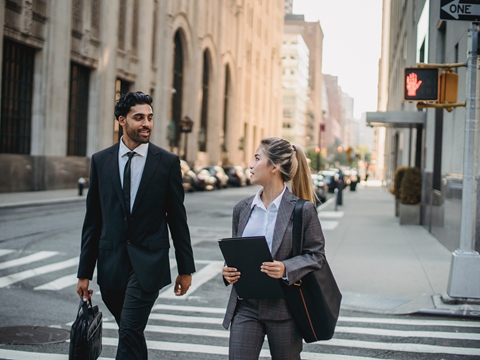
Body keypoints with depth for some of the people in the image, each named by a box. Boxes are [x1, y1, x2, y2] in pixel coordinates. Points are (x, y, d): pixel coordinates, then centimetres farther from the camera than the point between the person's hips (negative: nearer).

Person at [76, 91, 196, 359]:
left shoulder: (168, 162, -2)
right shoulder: (101, 161, 4)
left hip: (148, 263, -3)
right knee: (132, 333, 15)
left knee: (130, 332, -12)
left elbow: (177, 219, 2)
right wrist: (85, 272, 5)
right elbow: (93, 220, 6)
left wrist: (186, 268, 3)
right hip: (111, 264, 3)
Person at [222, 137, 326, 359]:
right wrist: (228, 270, -7)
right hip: (246, 306, 4)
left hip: (284, 307, -3)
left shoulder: (303, 210, -8)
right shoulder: (242, 209, 7)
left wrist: (286, 269, -23)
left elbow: (316, 254, -7)